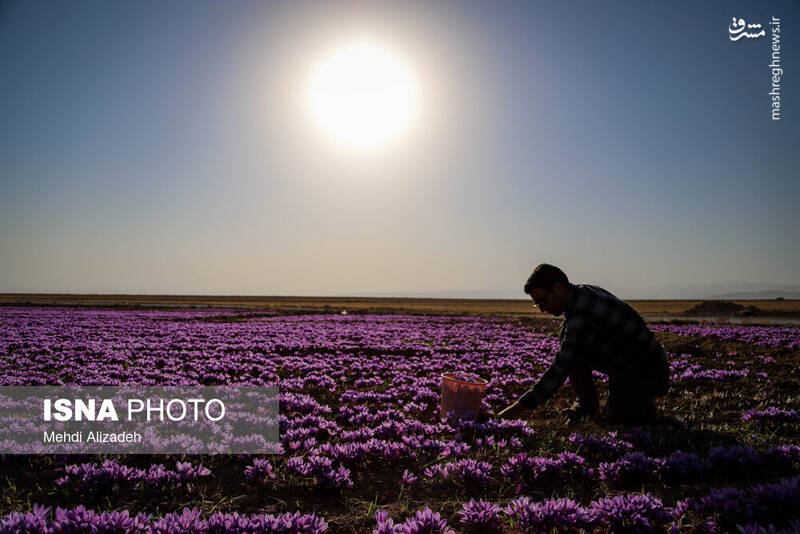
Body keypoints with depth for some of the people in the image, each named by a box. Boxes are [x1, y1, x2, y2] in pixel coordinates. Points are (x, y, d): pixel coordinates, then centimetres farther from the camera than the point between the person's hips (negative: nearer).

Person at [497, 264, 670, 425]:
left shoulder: (582, 313, -28)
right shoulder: (584, 292, 1)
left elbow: (560, 370, -29)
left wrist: (520, 407, -27)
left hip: (649, 373, -9)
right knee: (567, 336, 0)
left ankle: (641, 400, 6)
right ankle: (587, 403, 7)